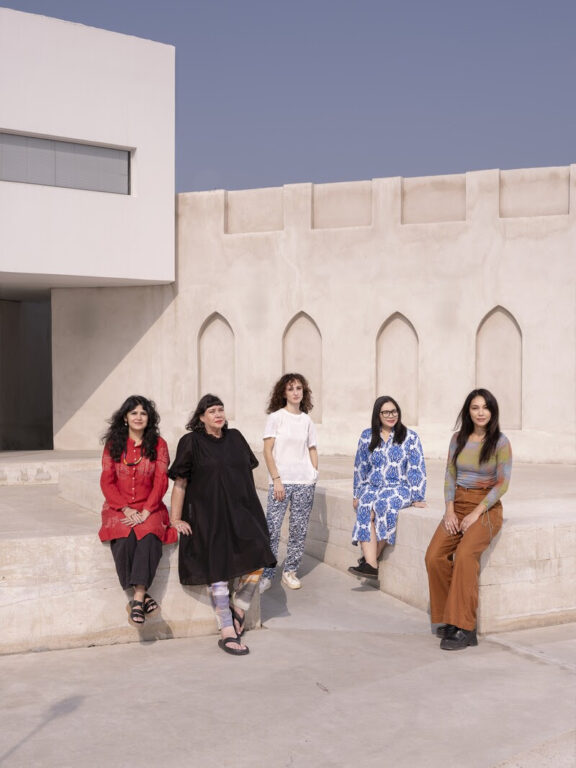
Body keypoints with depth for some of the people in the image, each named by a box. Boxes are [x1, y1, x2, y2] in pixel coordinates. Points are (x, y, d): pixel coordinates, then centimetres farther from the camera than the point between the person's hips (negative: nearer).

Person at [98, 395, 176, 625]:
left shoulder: (158, 444, 6)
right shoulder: (113, 444, 7)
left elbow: (161, 482, -1)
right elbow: (107, 482, 3)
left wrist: (145, 512, -14)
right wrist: (126, 509, -11)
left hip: (149, 508, 0)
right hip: (119, 508, 0)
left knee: (149, 536, -33)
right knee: (124, 539, -31)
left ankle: (137, 599, -31)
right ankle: (142, 595, -21)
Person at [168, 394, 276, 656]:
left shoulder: (235, 438, 10)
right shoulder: (191, 442, -4)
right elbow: (180, 482, -5)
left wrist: (250, 511, 16)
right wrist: (175, 519, -7)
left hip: (240, 512, 5)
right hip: (208, 516, -4)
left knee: (256, 564, -8)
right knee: (218, 571, -6)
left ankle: (238, 610, 17)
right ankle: (227, 634, 0)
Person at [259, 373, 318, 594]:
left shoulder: (307, 420, 11)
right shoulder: (275, 417, 0)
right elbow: (268, 451, -4)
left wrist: (315, 473, 5)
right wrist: (276, 479, -10)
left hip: (305, 482, 4)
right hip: (280, 482, -3)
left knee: (299, 530, 6)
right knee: (271, 529, -7)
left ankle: (290, 572, 18)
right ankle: (266, 575, 2)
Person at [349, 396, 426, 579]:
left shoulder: (410, 437, 3)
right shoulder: (367, 436, 11)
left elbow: (416, 468, -1)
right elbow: (360, 467, 15)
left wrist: (417, 497, -7)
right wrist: (357, 495, 11)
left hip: (399, 487, -2)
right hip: (371, 486, 2)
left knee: (385, 504, -35)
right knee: (364, 507, -31)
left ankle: (370, 557, -22)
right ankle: (371, 564, -36)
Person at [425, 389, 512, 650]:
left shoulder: (500, 442, -4)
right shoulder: (458, 439, 10)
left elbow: (502, 484, -8)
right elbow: (450, 475, 10)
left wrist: (476, 513, -15)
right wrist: (450, 510, -3)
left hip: (487, 508, -4)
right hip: (458, 504, 5)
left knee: (465, 554, -31)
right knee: (434, 556, -19)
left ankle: (464, 628, -26)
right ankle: (447, 618, -5)